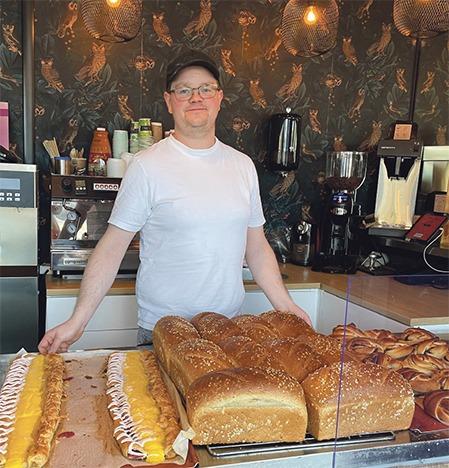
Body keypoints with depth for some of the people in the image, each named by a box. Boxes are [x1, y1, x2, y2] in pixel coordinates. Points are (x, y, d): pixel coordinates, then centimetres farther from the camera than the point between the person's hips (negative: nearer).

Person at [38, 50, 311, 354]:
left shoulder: (243, 165, 5)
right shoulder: (148, 166, -9)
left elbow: (257, 248, 10)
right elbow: (112, 247, -8)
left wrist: (286, 307, 5)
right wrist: (78, 321, -13)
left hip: (229, 329, 4)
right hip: (162, 330, -3)